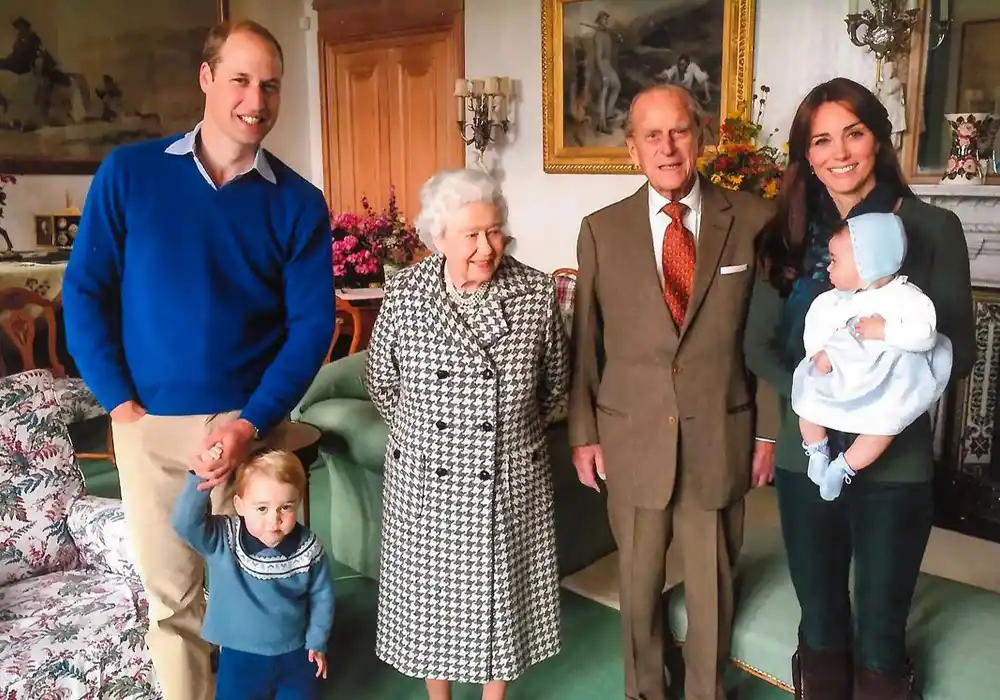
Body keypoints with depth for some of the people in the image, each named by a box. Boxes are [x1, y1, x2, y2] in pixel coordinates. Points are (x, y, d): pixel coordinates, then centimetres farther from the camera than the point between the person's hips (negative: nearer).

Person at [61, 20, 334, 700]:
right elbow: (85, 290, 1)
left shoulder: (298, 202, -1)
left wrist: (251, 423, -14)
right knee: (171, 595, 11)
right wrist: (119, 402, -7)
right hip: (149, 424, 0)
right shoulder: (128, 172, 0)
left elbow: (312, 323, -5)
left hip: (250, 424, 0)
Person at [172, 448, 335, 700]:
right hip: (240, 654, -1)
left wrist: (317, 641, 2)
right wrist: (201, 478, -42)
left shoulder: (307, 548, -16)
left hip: (293, 653, 1)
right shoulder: (222, 539, -19)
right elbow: (184, 523, -34)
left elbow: (321, 594, -2)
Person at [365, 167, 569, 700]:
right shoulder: (403, 294, -10)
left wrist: (514, 429, 9)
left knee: (501, 588, 15)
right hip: (425, 478, 0)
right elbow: (381, 381, 4)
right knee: (430, 588, 15)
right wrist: (418, 434, 8)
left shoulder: (536, 292, -10)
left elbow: (555, 381, 4)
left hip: (510, 478, 0)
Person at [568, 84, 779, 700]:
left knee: (713, 583, 13)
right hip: (632, 437, 1)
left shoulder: (752, 220, -3)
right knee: (640, 580, 16)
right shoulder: (601, 230, -2)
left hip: (721, 436, 0)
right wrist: (583, 433, 3)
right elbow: (585, 341, 3)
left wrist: (770, 430, 3)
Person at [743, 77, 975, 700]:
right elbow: (758, 344, 3)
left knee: (879, 646, 11)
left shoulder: (933, 228, -4)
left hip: (895, 463, -2)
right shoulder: (792, 235, 3)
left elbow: (960, 350, -4)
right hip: (805, 458, 2)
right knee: (820, 635, 18)